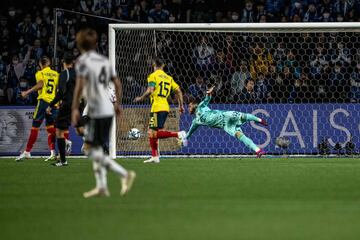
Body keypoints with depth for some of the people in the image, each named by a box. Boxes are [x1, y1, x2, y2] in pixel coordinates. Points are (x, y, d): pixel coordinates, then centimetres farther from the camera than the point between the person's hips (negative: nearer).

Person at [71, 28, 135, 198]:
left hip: (95, 112, -8)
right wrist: (118, 104, 27)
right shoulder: (104, 61, 14)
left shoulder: (83, 61, -8)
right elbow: (117, 83, 17)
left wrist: (74, 109, -15)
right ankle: (101, 186, 14)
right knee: (96, 149, 15)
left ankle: (124, 174, -15)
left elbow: (80, 86, -17)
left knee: (94, 151, -5)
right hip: (108, 110, 8)